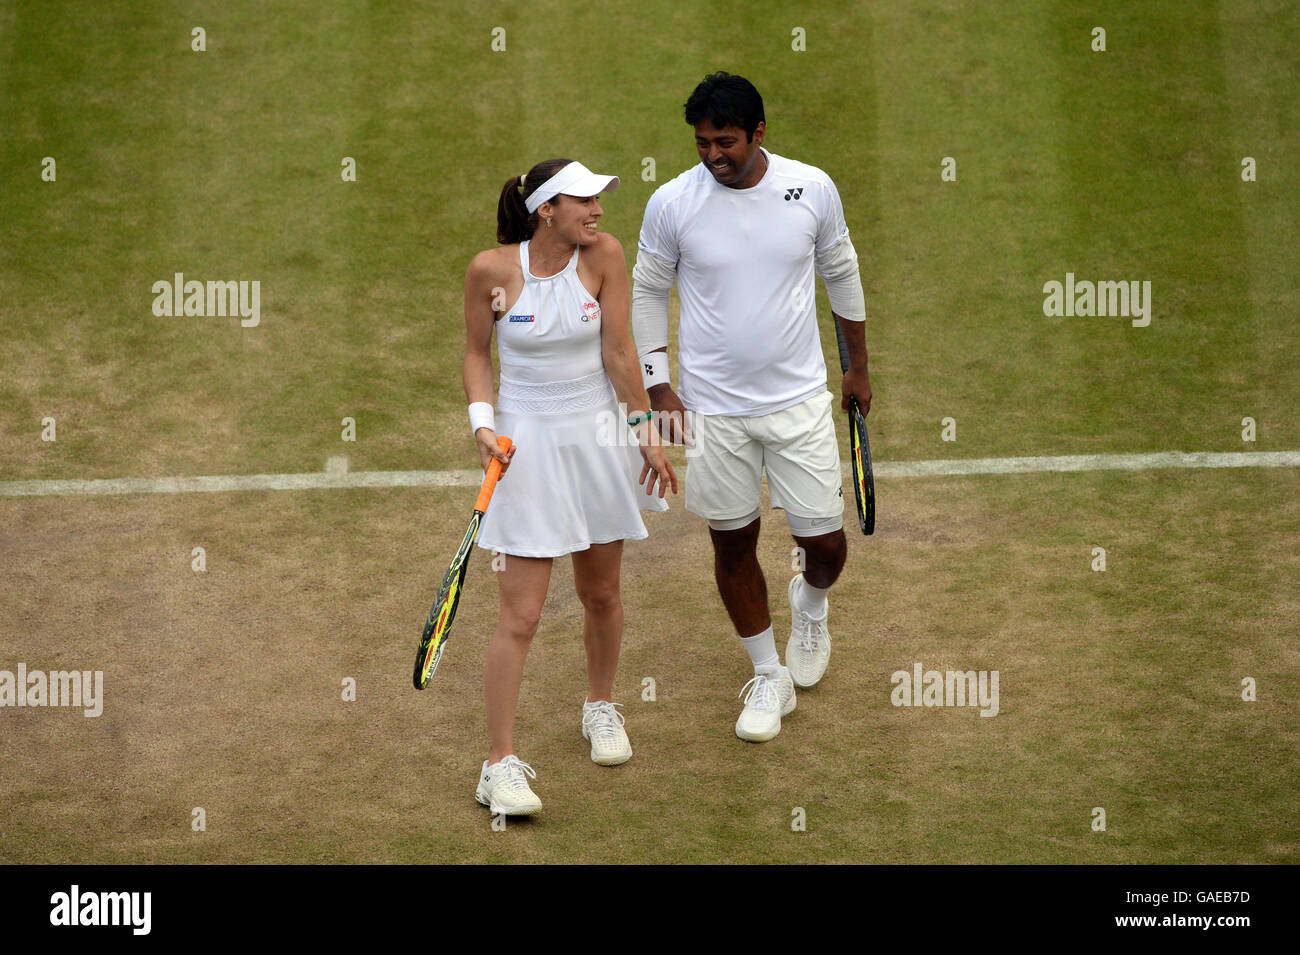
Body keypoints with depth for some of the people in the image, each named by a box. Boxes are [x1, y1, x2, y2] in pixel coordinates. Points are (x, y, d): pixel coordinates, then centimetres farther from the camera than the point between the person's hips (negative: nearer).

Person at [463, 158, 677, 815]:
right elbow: (476, 352, 2)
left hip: (597, 436, 3)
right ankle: (500, 763, -3)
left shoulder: (603, 255, -8)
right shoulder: (492, 269, -12)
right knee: (521, 615, -8)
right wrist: (482, 422, -10)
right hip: (526, 444, -3)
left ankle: (600, 706, 42)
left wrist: (644, 432, -1)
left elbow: (618, 351, -3)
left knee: (601, 594, 16)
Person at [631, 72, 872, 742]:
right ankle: (769, 678, 25)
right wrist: (658, 388, 0)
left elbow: (841, 271, 10)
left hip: (800, 401, 0)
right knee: (732, 543, 7)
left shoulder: (813, 189, -7)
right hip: (713, 410, 0)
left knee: (824, 541, 2)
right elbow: (647, 291, 4)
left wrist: (858, 366, 16)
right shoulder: (672, 203, -9)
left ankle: (811, 604, 38)